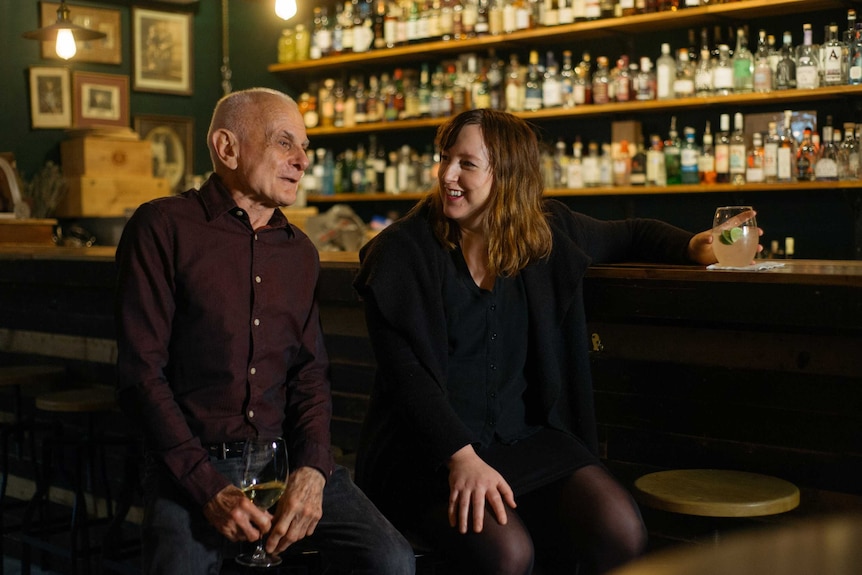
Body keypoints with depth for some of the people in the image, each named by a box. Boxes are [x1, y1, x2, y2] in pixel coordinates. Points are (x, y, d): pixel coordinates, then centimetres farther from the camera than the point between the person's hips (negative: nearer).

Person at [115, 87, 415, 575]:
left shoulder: (300, 252, 14)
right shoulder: (163, 228, -3)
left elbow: (310, 375, 11)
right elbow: (142, 371, -8)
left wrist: (312, 469, -9)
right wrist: (209, 489, -15)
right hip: (193, 465, -3)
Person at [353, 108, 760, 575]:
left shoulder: (549, 234, 8)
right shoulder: (402, 251, -4)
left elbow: (630, 236, 26)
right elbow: (406, 369, -13)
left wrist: (693, 247, 7)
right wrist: (461, 457, -26)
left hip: (524, 435, 4)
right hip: (427, 446, -4)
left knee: (622, 532, -21)